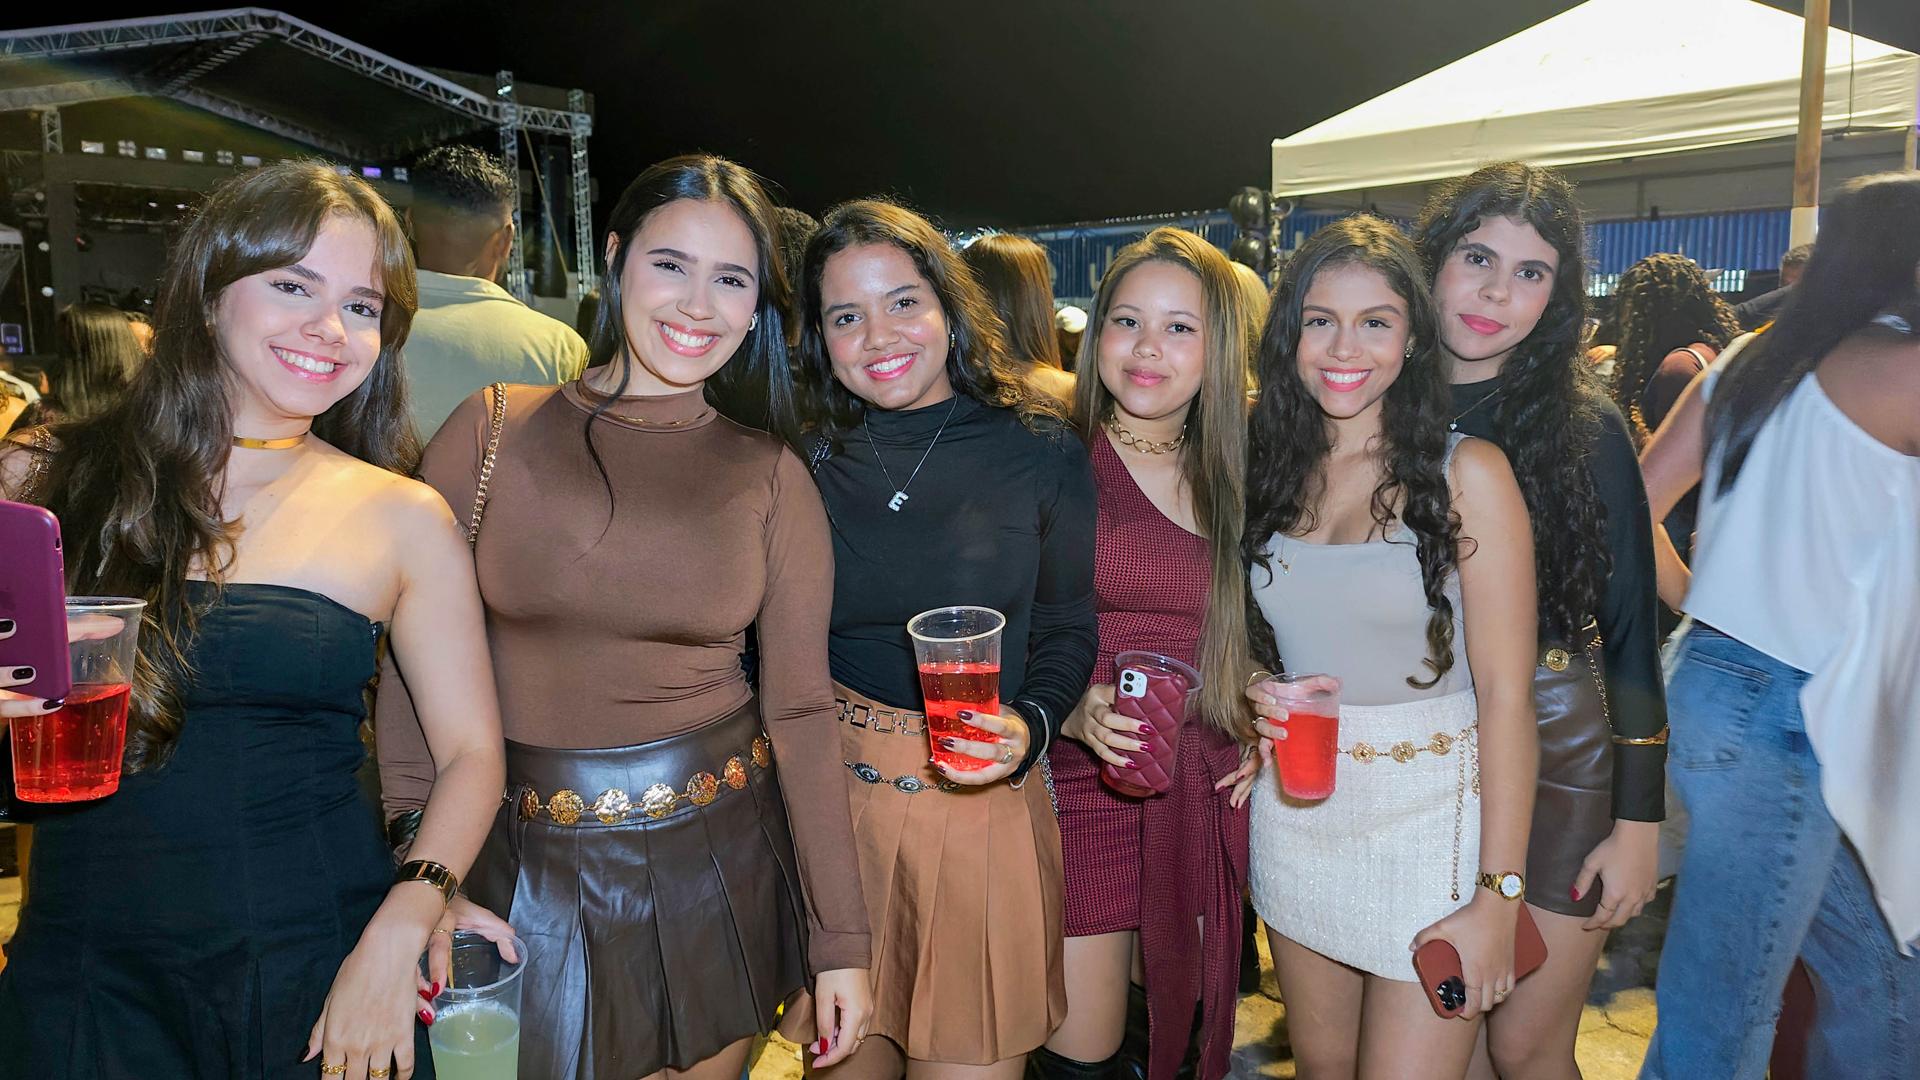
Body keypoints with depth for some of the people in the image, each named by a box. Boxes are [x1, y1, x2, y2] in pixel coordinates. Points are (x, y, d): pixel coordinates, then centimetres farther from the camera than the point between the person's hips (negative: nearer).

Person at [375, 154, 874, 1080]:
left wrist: (840, 939, -1)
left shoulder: (773, 480, -2)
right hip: (530, 866, 0)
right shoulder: (492, 431, -5)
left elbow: (800, 712, -2)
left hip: (718, 860, 1)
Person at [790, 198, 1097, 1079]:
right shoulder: (805, 464, 0)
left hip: (983, 803, -1)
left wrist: (1029, 729, -15)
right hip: (831, 799, 2)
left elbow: (1068, 630, 2)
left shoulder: (1040, 452, -3)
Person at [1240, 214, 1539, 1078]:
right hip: (1296, 817, 5)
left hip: (1428, 822, -4)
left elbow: (1506, 692, -12)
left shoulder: (1466, 473, -10)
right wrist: (1258, 695, -7)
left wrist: (1497, 896, -15)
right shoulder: (1272, 469, 4)